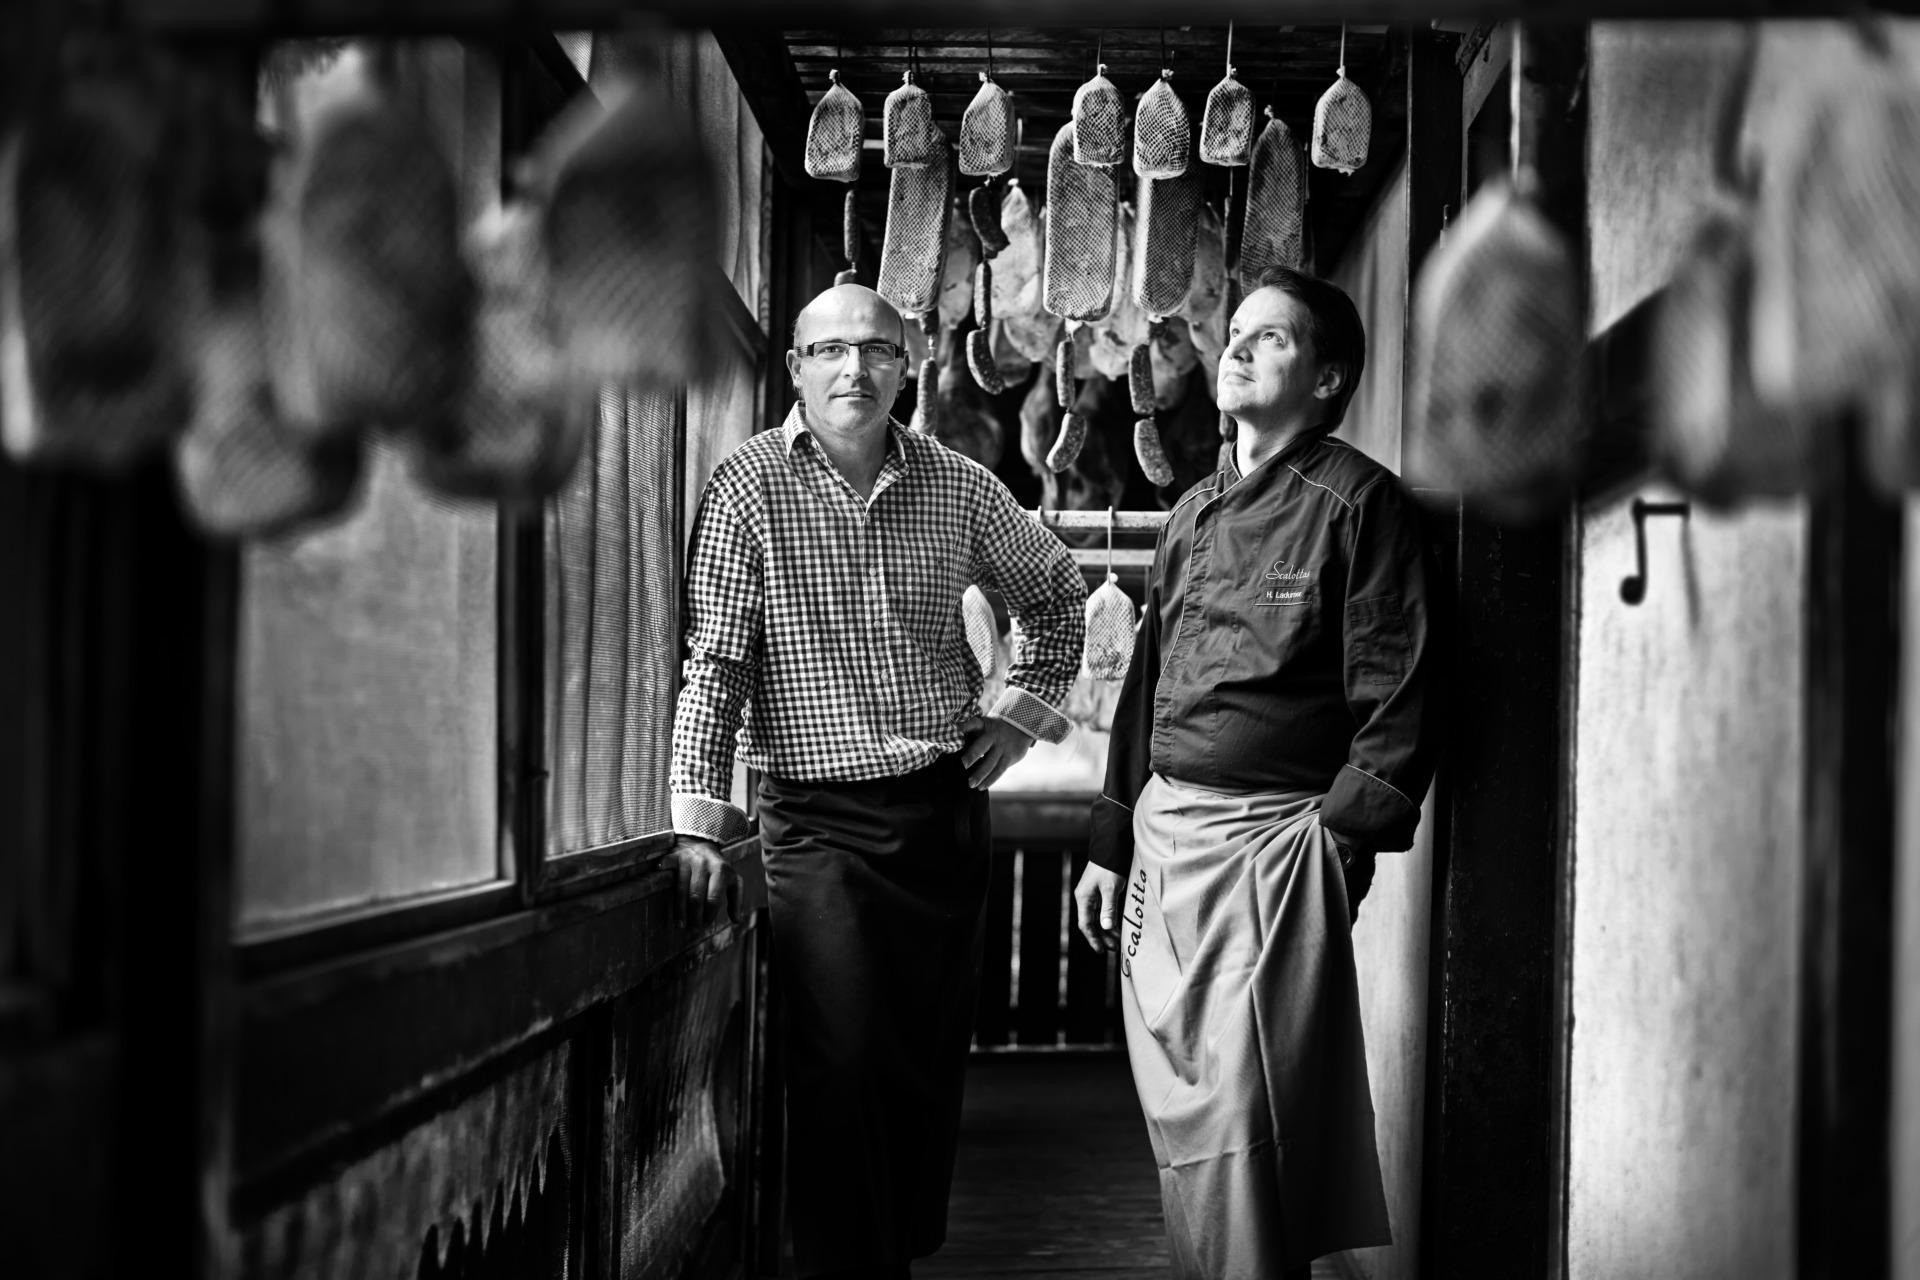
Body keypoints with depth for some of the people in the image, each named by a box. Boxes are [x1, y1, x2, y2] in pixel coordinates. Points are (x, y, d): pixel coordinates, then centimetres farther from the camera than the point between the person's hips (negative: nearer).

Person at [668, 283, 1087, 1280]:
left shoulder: (958, 487, 4)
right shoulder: (750, 487, -6)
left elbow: (1055, 589, 21)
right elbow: (715, 657, -9)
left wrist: (1024, 709, 11)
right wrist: (697, 817, -15)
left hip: (947, 806, 4)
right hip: (818, 818, -3)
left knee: (934, 1057, 10)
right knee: (842, 1062, -8)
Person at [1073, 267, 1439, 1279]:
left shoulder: (1357, 503, -4)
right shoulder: (1192, 512, 18)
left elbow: (1397, 700, -10)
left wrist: (1340, 844, -16)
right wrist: (1110, 843, 18)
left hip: (1272, 841, -7)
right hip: (1161, 840, 7)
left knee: (1240, 1130, -8)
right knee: (1177, 1119, 11)